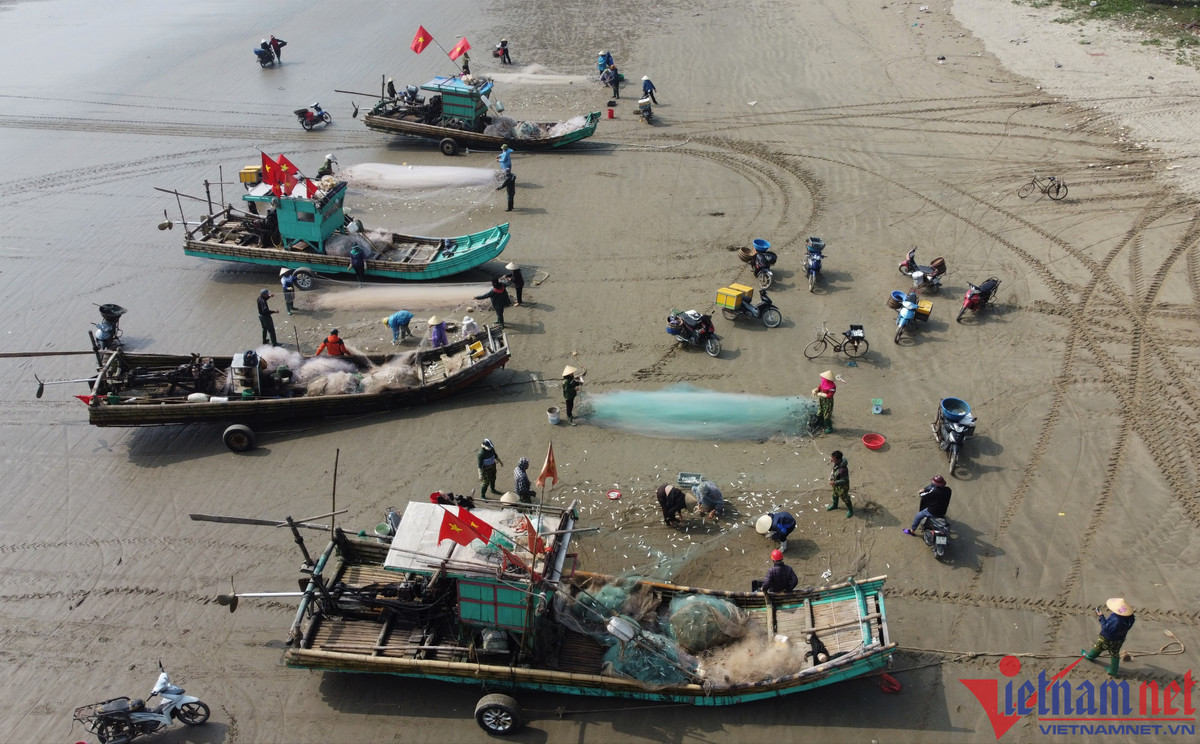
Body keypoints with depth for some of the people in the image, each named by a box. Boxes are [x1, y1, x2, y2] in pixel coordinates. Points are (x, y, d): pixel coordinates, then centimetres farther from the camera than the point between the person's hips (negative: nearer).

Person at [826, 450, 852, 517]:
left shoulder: (843, 469, -45)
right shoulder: (837, 462, -20)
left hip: (842, 486, -8)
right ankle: (834, 505, 61)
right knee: (835, 495, 32)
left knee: (845, 498, 19)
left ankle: (850, 510, 45)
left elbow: (844, 481, -32)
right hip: (836, 484, 8)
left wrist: (834, 483, -38)